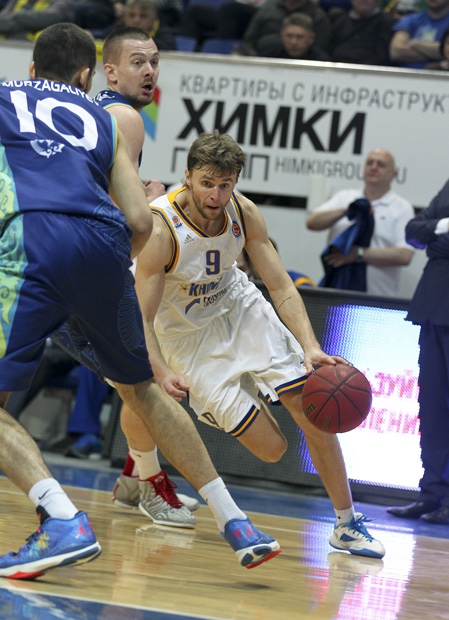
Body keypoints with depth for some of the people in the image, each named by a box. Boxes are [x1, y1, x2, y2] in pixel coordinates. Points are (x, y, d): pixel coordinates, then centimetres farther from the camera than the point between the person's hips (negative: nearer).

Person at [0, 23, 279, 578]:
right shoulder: (103, 120, 28)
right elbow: (140, 222, 17)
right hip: (103, 244, 4)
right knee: (139, 387, 23)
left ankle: (63, 523, -21)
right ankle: (235, 523, 24)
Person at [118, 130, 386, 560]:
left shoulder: (243, 213, -15)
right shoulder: (160, 229, -30)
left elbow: (281, 287, -11)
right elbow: (142, 316, -28)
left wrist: (310, 347, -26)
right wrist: (160, 373, -46)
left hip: (238, 307, 5)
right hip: (188, 332, -5)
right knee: (271, 448, -11)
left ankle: (347, 524, 6)